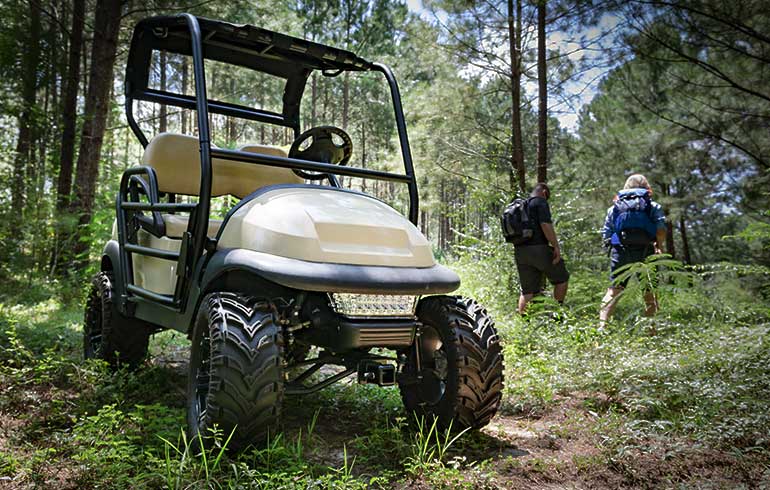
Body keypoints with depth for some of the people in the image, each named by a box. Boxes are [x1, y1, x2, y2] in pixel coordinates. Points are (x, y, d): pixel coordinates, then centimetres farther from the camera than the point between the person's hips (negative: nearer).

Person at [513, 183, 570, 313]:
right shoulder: (540, 202, -2)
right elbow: (546, 225, -16)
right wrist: (556, 246, -15)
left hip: (520, 251, 7)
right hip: (538, 248, -7)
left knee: (527, 291, 9)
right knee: (562, 278, 11)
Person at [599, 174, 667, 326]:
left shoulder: (614, 208, 15)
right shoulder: (654, 207, 11)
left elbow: (605, 235, 8)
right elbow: (661, 229, -4)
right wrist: (658, 246, 9)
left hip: (620, 252, 1)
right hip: (645, 253, -1)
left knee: (614, 289, 4)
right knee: (650, 291, 11)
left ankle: (602, 324, -7)